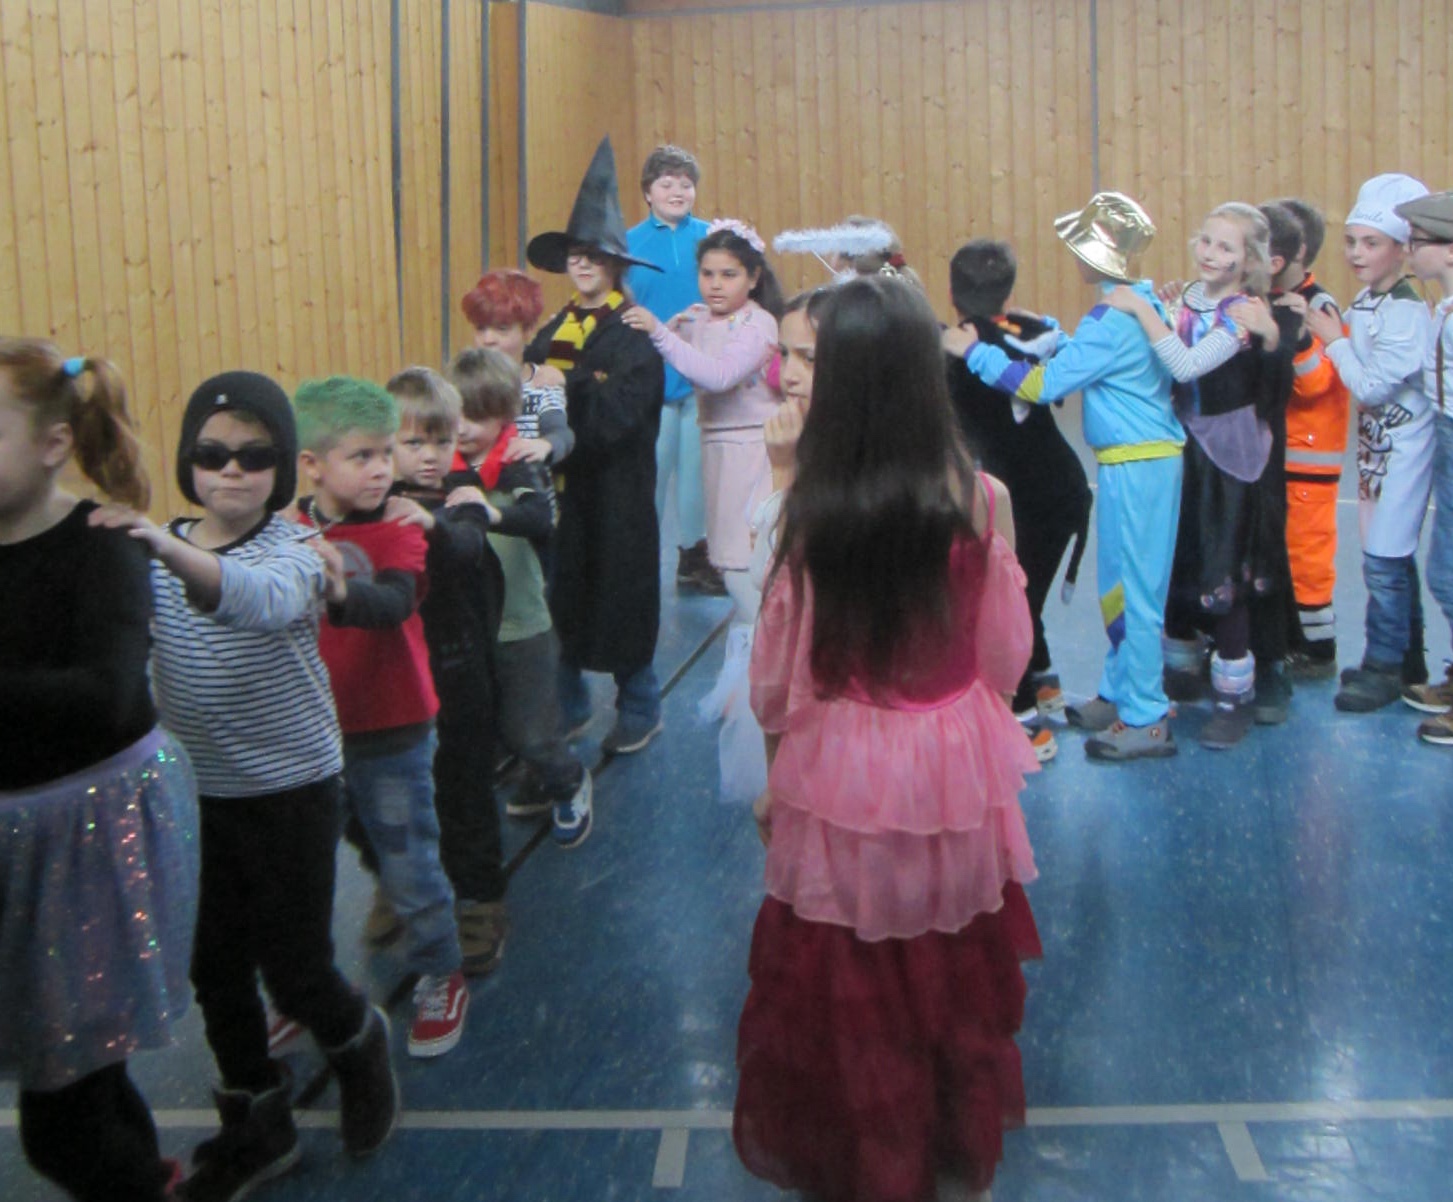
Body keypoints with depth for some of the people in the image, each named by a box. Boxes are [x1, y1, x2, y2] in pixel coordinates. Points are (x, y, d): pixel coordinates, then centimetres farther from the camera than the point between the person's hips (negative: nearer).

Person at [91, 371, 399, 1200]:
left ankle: (360, 1044, 35)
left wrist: (169, 548, -56)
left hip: (290, 790, -5)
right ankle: (258, 1126, 33)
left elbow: (262, 596, -39)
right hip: (195, 793, 5)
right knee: (215, 967, 13)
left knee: (294, 970, 1)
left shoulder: (294, 550, -15)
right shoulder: (158, 553, 3)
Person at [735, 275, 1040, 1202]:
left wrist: (777, 775, 9)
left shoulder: (811, 510, -15)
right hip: (953, 770, 2)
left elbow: (776, 675, -7)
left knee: (846, 985, 17)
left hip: (838, 775, -1)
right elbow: (1006, 658, -5)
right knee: (954, 978, 20)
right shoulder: (979, 498, -13)